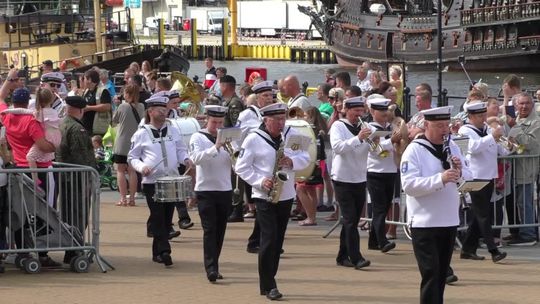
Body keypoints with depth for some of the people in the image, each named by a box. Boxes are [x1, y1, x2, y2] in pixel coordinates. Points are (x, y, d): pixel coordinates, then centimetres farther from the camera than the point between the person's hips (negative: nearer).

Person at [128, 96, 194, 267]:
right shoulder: (141, 134, 1)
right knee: (158, 216, -12)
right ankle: (164, 251, -17)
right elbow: (132, 157, 5)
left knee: (167, 216, 7)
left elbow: (181, 150, 16)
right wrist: (142, 167, -14)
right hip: (152, 181, -4)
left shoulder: (173, 131, 12)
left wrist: (186, 160, -6)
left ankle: (157, 252, 16)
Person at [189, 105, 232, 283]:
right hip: (205, 190, -4)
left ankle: (214, 267, 17)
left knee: (220, 230, 8)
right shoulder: (198, 138, -1)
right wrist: (215, 148, -29)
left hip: (225, 190, 4)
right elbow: (196, 158, -19)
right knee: (209, 230, -9)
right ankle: (211, 268, -14)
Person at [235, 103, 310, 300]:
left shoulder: (292, 135, 5)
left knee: (278, 240, 9)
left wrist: (292, 161, -16)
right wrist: (260, 181, -18)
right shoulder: (253, 139, -7)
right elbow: (241, 167, -6)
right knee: (269, 239, -11)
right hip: (264, 197, -5)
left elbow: (305, 158, 5)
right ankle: (268, 286, -7)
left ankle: (268, 282, 19)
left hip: (286, 196, 5)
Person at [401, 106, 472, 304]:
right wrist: (440, 179, -30)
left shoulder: (452, 147, 10)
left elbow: (468, 179, 11)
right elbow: (408, 185, -21)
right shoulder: (414, 150, -9)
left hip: (450, 220, 6)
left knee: (442, 273, 14)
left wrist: (459, 171, -12)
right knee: (430, 273, -8)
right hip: (424, 222, -6)